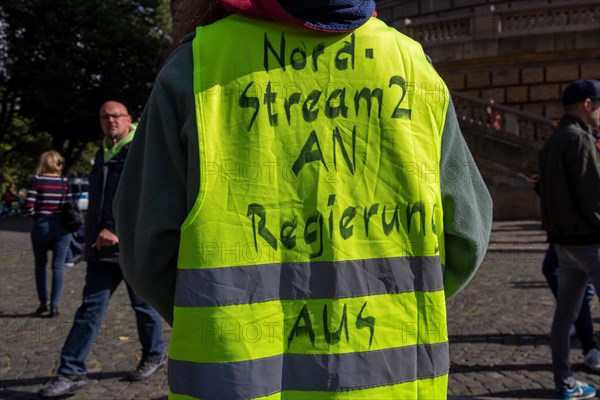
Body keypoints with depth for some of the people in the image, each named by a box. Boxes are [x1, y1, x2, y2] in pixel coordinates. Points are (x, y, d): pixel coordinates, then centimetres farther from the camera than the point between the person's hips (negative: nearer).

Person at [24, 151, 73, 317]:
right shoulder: (64, 182, 1)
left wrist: (36, 214, 9)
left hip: (41, 226, -1)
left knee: (40, 264, 16)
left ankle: (43, 302, 17)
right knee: (58, 266, 5)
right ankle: (54, 305, 3)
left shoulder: (37, 180, -5)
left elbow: (28, 207, -11)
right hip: (62, 227, 1)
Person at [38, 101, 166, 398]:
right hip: (102, 248, 7)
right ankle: (71, 372, 5)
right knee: (91, 307, 3)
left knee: (143, 305, 8)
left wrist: (116, 231, -24)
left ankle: (154, 356, 28)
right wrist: (95, 234, 19)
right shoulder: (102, 156, 16)